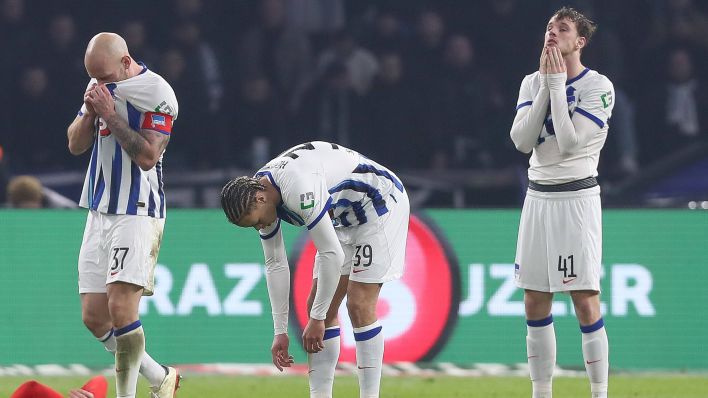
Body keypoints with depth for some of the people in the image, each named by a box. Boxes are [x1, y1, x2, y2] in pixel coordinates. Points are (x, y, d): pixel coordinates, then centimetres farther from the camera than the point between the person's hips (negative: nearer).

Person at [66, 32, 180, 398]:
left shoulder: (156, 92, -13)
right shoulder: (99, 86, 11)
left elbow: (147, 156, -19)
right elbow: (75, 145, 13)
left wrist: (111, 115, -20)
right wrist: (90, 111, -5)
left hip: (137, 213, -8)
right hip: (100, 213, 8)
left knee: (121, 308, -17)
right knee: (94, 317, 5)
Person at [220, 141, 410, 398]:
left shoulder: (298, 189, -35)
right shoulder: (257, 198, -7)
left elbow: (332, 254, -31)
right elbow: (275, 265, 3)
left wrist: (316, 318, -23)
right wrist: (280, 332, 2)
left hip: (381, 204, -9)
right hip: (346, 219, 9)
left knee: (359, 305, -16)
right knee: (319, 305, 1)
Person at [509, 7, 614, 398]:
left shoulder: (598, 86, -7)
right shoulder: (532, 83, 10)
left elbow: (569, 144, -17)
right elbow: (522, 141, -4)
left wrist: (557, 85, -14)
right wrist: (546, 85, -8)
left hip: (577, 197, -6)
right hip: (538, 198, 6)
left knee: (585, 303, -10)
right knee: (535, 304, 6)